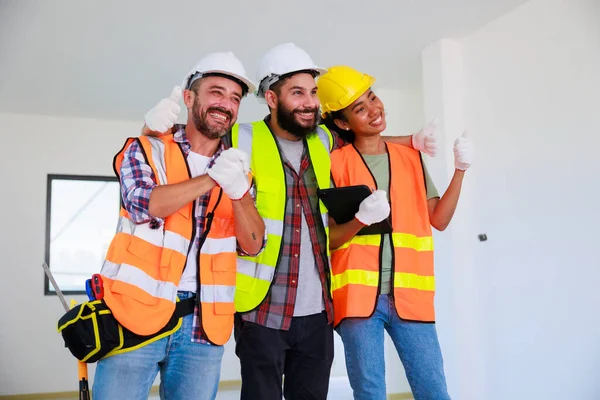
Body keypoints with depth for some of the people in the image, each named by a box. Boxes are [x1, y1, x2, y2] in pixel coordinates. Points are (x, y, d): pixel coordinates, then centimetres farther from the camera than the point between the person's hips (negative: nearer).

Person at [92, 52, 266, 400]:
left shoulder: (239, 167, 11)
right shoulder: (147, 150, 3)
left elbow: (253, 245, 1)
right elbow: (143, 204, -16)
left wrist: (238, 191, -17)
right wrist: (212, 178, -21)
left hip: (204, 325, 3)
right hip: (136, 313, -2)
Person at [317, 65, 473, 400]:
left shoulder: (411, 157, 11)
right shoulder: (336, 164, 0)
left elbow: (439, 220, 7)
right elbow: (327, 239, -3)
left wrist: (460, 171, -2)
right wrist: (360, 220, -22)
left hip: (409, 295, 3)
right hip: (358, 295, -2)